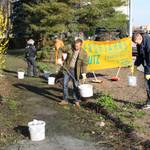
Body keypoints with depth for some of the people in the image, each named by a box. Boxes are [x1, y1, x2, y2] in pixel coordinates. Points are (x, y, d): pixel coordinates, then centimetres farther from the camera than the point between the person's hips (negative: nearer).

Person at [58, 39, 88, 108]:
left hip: (75, 71, -2)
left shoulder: (83, 53, -9)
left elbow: (84, 64, -8)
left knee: (75, 86, 6)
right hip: (67, 69, 2)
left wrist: (84, 74, -15)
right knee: (65, 84, 2)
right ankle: (65, 100, 13)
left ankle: (77, 101, 21)